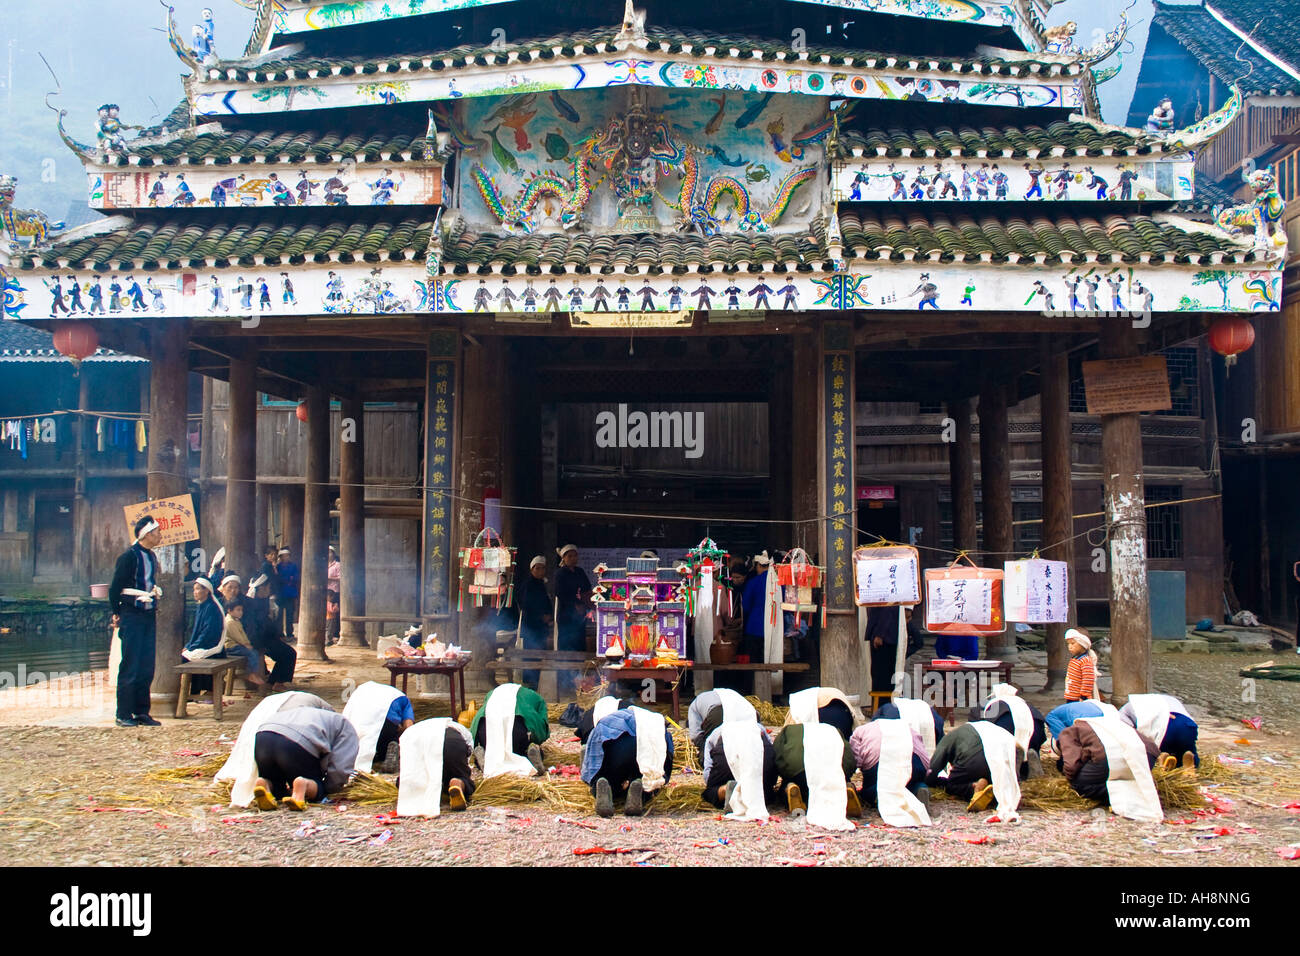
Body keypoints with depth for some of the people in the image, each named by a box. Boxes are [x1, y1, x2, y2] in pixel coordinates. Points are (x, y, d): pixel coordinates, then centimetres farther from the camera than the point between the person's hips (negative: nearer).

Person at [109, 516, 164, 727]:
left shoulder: (151, 557, 13)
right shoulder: (129, 556, -12)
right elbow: (115, 588, -10)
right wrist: (118, 614, -3)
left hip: (148, 616, 8)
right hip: (132, 617, -8)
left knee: (147, 668, 8)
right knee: (130, 667, -4)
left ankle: (142, 712, 15)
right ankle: (123, 715, 4)